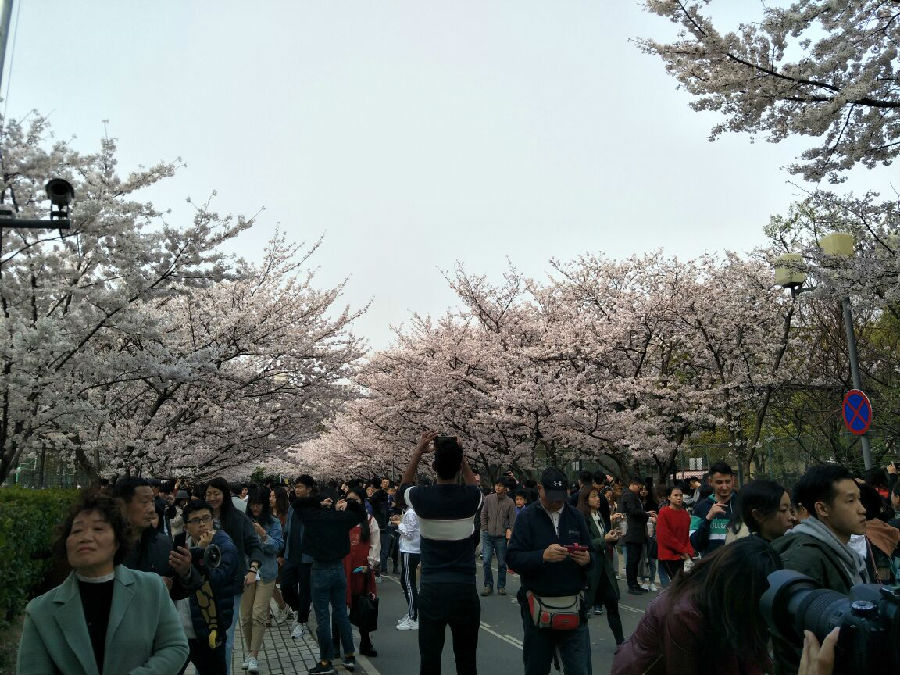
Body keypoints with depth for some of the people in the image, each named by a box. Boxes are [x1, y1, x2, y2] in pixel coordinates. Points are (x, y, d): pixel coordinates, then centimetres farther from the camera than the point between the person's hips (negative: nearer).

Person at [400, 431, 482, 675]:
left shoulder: (421, 497, -8)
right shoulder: (470, 497, -8)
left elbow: (405, 484, 16)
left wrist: (419, 450, 16)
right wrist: (460, 455, 13)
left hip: (431, 589, 0)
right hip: (465, 590, 0)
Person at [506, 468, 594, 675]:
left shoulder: (576, 516, 7)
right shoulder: (528, 517, -3)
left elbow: (591, 555, 9)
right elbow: (514, 558, -12)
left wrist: (587, 559, -14)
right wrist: (543, 556, -27)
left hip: (573, 606, 2)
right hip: (537, 606, -1)